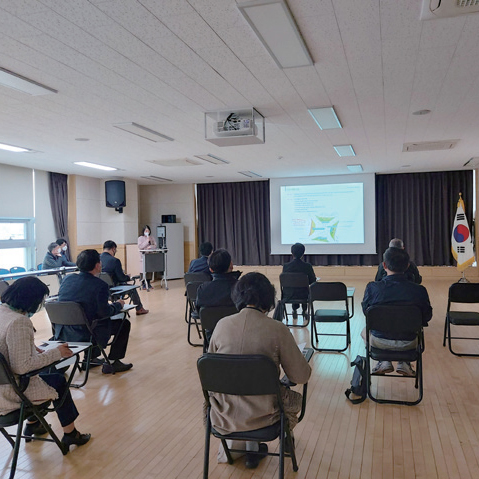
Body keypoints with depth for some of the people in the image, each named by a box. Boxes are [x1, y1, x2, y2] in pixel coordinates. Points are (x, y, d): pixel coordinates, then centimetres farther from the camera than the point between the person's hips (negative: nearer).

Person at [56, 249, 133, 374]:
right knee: (124, 323, 10)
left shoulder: (67, 279, 1)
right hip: (86, 334, -7)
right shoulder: (100, 285, -19)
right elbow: (104, 312, -17)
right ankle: (112, 363, 14)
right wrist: (118, 305, 4)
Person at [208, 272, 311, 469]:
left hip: (223, 416, 3)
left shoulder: (222, 325, -8)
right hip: (260, 416, -2)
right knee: (295, 399, 29)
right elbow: (301, 376, -9)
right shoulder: (277, 329, -16)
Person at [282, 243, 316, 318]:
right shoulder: (307, 266, -15)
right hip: (303, 296, -1)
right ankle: (304, 310, 42)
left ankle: (294, 310, 44)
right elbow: (313, 281, -3)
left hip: (289, 296, 1)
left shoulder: (286, 266, -13)